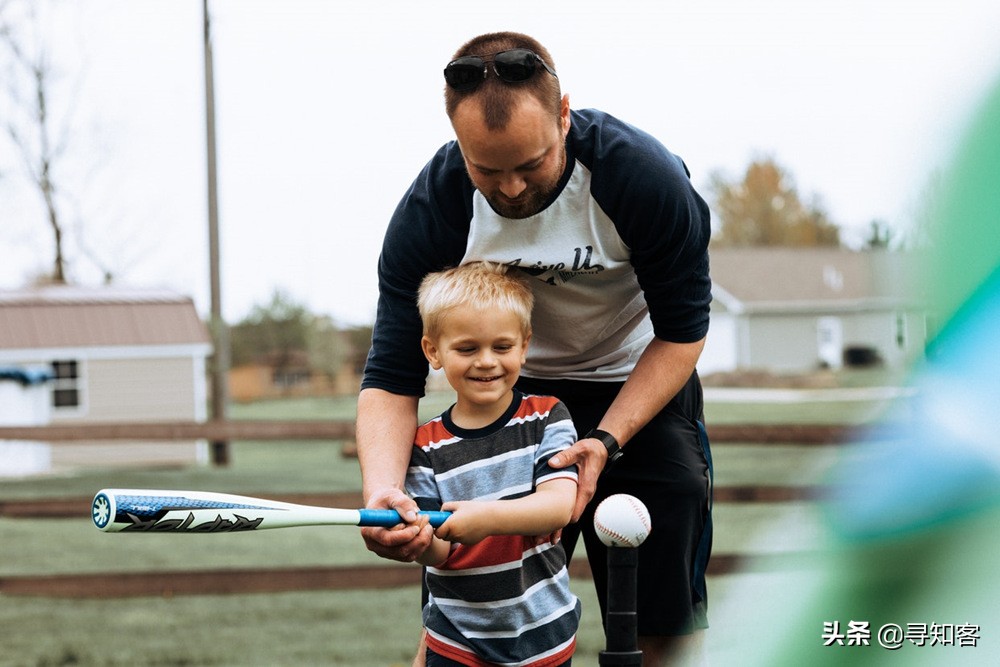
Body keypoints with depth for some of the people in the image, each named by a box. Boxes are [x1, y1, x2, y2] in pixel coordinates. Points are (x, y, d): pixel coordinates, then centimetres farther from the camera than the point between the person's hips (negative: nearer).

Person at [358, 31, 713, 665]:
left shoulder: (647, 177, -28)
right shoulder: (431, 208, -24)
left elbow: (682, 332, -16)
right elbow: (392, 374, -22)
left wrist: (605, 441, -28)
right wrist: (382, 490, -42)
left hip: (640, 385, -1)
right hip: (513, 389, 1)